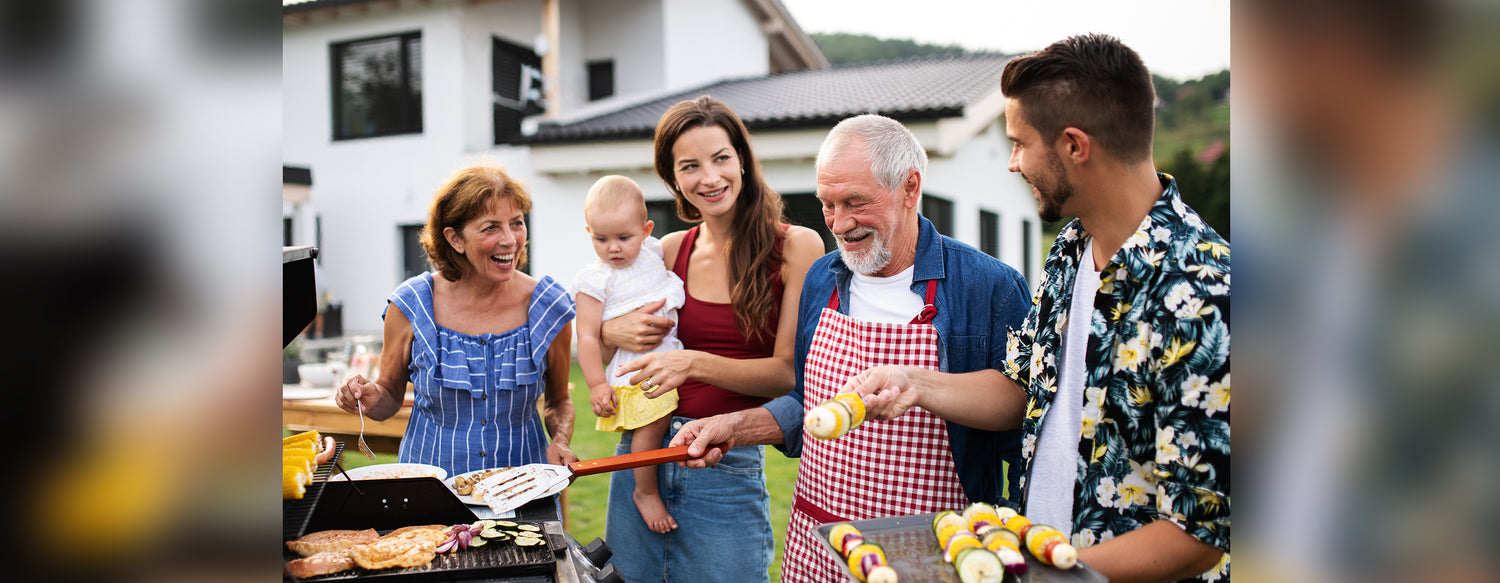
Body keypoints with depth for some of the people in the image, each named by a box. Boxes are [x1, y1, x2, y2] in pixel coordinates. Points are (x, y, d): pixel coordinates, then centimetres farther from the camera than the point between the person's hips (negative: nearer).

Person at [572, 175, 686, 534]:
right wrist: (596, 384, -15)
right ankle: (646, 492, 0)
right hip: (632, 369, -7)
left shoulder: (652, 252, 7)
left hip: (669, 354, 7)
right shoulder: (595, 281, -9)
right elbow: (587, 337, -12)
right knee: (653, 422, -19)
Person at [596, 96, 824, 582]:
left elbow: (790, 373, -10)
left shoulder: (795, 247, -6)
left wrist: (695, 364, -23)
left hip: (728, 466, -4)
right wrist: (613, 332, -8)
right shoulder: (671, 251, 5)